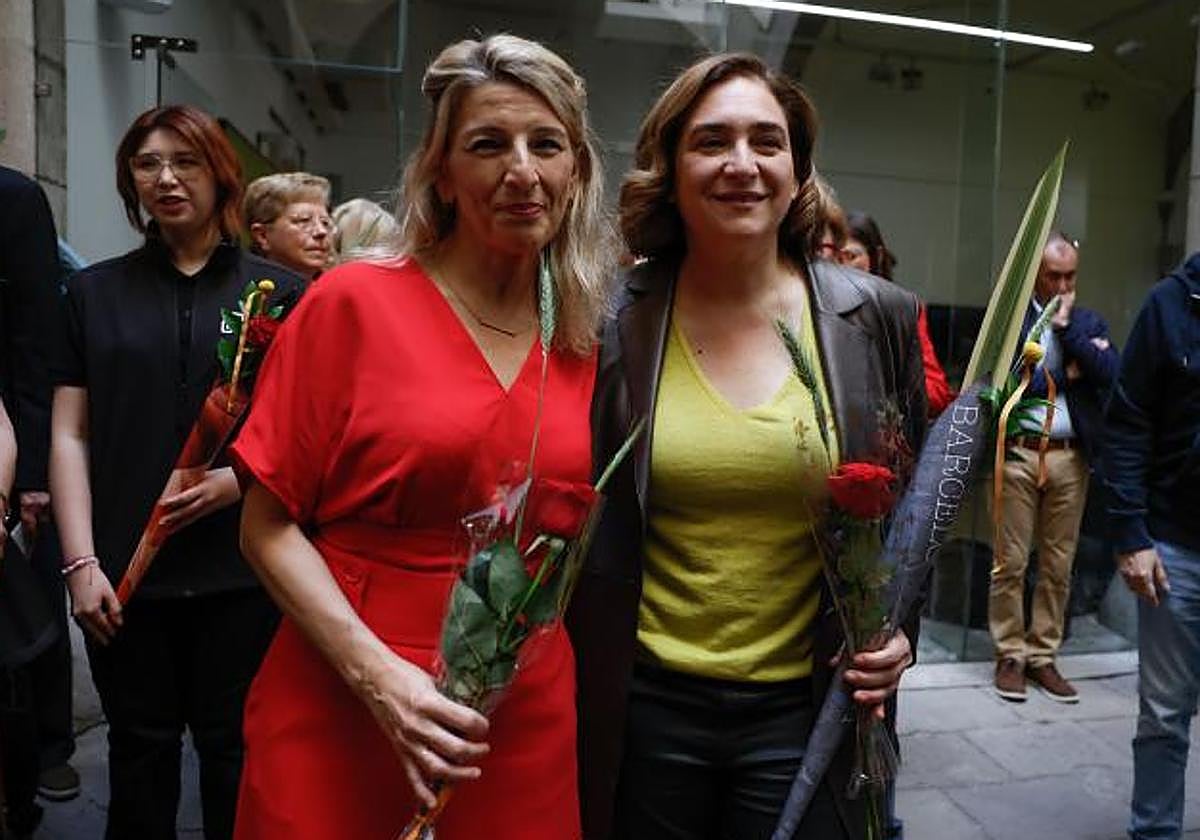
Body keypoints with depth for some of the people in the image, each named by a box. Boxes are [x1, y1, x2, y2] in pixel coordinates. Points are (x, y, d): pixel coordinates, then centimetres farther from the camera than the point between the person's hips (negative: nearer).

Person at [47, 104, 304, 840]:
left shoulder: (279, 292, 3)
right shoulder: (95, 291, 8)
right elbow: (70, 435, 5)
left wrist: (241, 479, -15)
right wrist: (82, 562, -4)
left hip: (242, 570, -1)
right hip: (126, 572, 2)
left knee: (236, 751, 10)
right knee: (140, 752, 14)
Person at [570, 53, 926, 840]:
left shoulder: (880, 319, -3)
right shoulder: (611, 325, -7)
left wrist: (900, 627, -5)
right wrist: (573, 692, -1)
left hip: (806, 708, 1)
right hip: (641, 706, 0)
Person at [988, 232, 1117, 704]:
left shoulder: (1089, 323, 13)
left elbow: (1111, 374, -5)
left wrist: (1066, 327, -5)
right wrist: (1065, 374, -4)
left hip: (1071, 457, 3)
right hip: (1018, 454, -3)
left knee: (1059, 565, 8)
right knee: (1010, 563, 1)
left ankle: (1043, 657, 20)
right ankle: (1010, 657, 14)